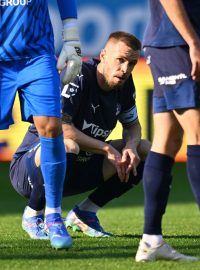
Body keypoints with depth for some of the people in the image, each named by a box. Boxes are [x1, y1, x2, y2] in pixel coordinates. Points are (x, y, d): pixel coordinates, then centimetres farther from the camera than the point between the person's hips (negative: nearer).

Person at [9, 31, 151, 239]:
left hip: (78, 169, 8)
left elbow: (132, 124, 16)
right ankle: (32, 215, -15)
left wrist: (130, 146, -9)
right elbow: (61, 127, -33)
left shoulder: (124, 84, 0)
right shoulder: (77, 77, -23)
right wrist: (107, 149, -25)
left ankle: (84, 213, 5)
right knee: (67, 146, -42)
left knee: (146, 150, 1)